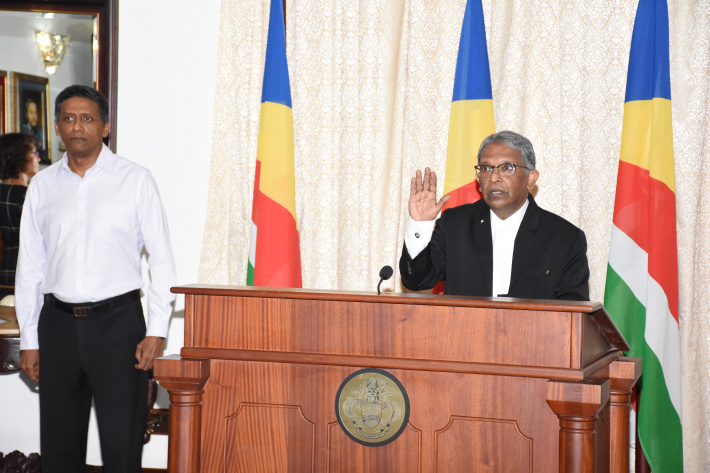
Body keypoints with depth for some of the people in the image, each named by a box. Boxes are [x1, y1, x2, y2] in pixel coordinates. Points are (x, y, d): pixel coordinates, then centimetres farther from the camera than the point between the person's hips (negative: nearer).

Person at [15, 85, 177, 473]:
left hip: (117, 320, -3)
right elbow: (29, 267, 12)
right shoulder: (42, 185, 10)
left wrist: (157, 331, -8)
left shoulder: (135, 180, 2)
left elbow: (161, 258, 0)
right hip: (58, 323, 3)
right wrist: (29, 340, 9)